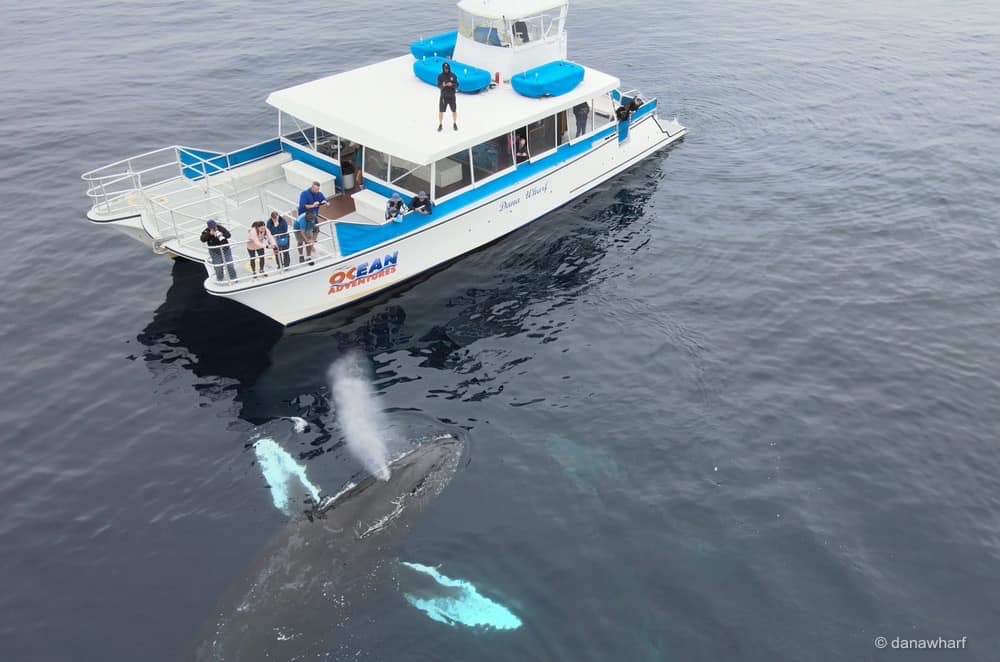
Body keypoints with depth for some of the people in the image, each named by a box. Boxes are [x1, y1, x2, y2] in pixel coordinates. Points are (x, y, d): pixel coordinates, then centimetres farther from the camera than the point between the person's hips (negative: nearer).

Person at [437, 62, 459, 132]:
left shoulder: (453, 75, -2)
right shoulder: (440, 76, -5)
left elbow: (457, 85, -4)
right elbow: (439, 86, -9)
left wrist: (451, 84, -24)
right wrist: (443, 85, -31)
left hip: (452, 96, 1)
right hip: (443, 96, -1)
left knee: (454, 111, 7)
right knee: (441, 111, -2)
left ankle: (454, 124, 26)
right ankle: (440, 125, 12)